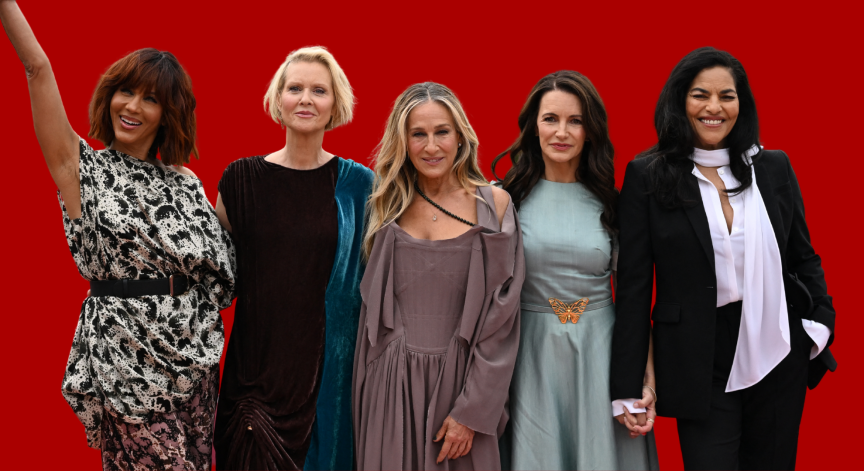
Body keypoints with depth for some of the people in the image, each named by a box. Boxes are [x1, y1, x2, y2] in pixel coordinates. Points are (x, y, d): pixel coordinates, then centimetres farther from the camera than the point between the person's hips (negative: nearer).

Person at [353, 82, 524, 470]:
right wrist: (364, 397, 6)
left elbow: (501, 317, -6)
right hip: (392, 381, 2)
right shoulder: (389, 207, 5)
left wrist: (471, 411, -11)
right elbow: (373, 306, 10)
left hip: (461, 380, -2)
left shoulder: (492, 205, -3)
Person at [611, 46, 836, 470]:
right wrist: (628, 387, -8)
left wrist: (821, 322, -3)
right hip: (701, 368, -3)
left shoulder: (774, 168, 5)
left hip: (780, 360, 3)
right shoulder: (647, 176, -4)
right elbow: (634, 284, -5)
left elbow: (804, 257, 13)